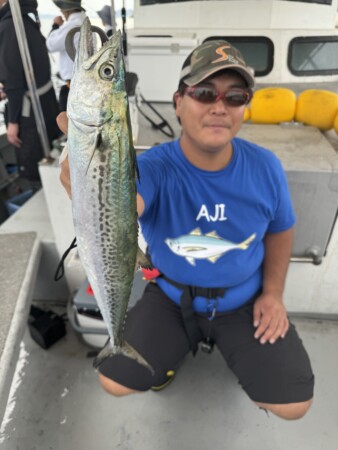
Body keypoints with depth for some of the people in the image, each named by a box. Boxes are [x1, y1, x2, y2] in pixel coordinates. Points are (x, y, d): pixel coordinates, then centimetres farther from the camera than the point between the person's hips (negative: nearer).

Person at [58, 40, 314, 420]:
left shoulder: (264, 167, -13)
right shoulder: (155, 167, -23)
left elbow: (279, 230, 3)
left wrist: (273, 292, -4)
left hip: (245, 301, 2)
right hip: (171, 297, -1)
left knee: (293, 404, -1)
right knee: (114, 382, -1)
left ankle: (220, 340, 26)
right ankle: (179, 344, 27)